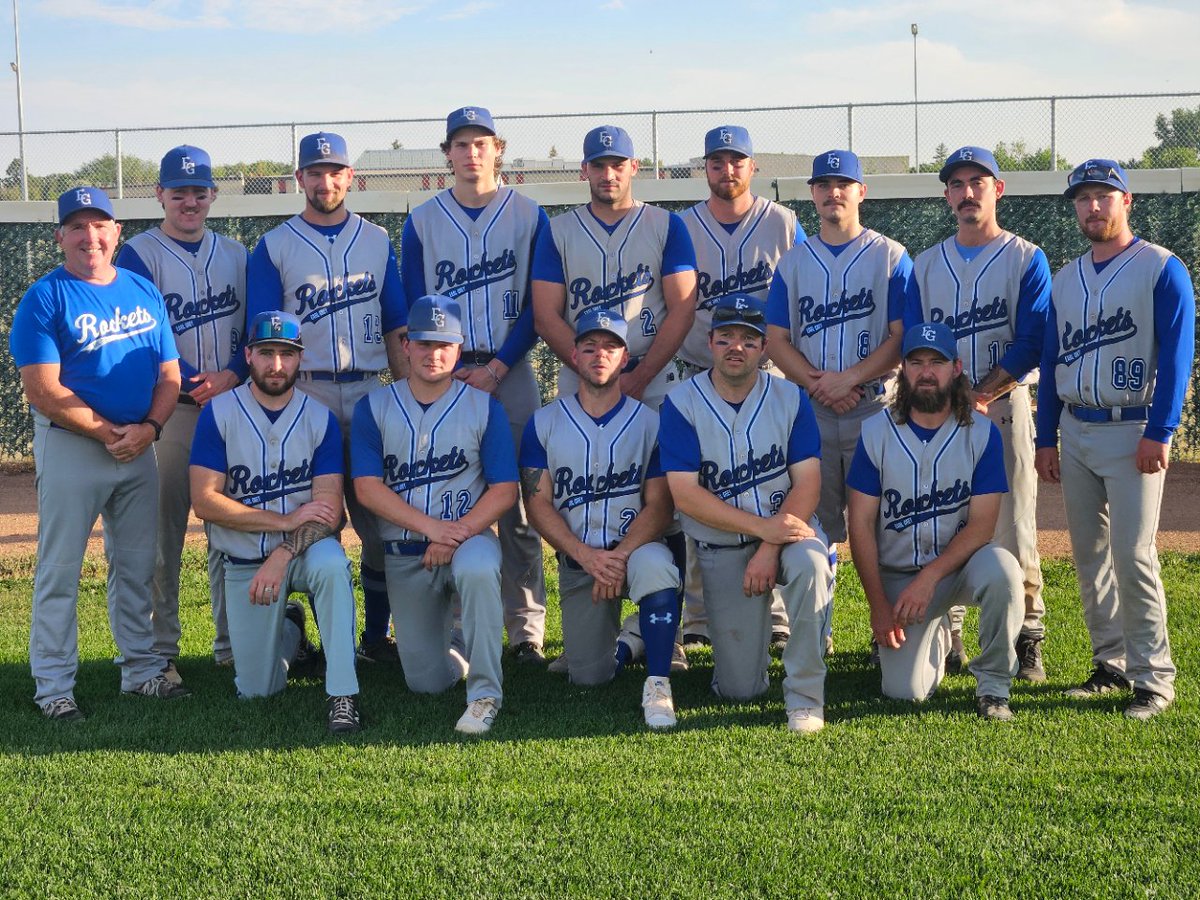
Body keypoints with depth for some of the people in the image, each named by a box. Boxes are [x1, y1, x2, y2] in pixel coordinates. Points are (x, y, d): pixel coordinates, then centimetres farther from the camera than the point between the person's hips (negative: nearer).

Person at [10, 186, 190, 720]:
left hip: (140, 449, 5)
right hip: (71, 449, -5)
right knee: (60, 569, -1)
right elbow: (43, 390, -14)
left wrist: (148, 428, -9)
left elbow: (169, 374, 9)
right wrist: (109, 433, -15)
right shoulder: (44, 299, -7)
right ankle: (53, 686, 6)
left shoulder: (143, 292, 9)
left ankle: (141, 670, 24)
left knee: (137, 565, 13)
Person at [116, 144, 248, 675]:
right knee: (163, 531, -3)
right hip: (168, 410, -4)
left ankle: (231, 644, 17)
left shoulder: (236, 255, 14)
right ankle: (160, 649, 5)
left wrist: (233, 375, -8)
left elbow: (256, 326, 10)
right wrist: (196, 384, -17)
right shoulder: (138, 255, -1)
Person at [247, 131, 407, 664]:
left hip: (369, 393, 2)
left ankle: (376, 636, 11)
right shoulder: (274, 247, 5)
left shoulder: (377, 242, 13)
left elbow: (397, 327, 12)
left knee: (381, 521, 1)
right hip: (304, 395, -2)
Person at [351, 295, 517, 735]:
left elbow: (504, 490, -5)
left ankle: (485, 691, -27)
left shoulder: (484, 407, 1)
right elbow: (367, 487, -7)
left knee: (477, 568, -40)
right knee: (426, 682, 0)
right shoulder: (374, 407, 3)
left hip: (469, 536, -2)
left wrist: (458, 534, -20)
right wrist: (431, 526, -19)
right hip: (404, 554, 2)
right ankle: (454, 657, 38)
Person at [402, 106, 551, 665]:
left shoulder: (528, 217, 6)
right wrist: (444, 369, -6)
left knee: (517, 506, -2)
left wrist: (496, 368, -9)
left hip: (511, 372, -1)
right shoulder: (422, 221, 9)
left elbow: (537, 306, 2)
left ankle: (526, 630, 3)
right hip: (443, 371, 1)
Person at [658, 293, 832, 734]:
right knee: (740, 689, -4)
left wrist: (770, 550, -21)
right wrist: (762, 527, -23)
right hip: (720, 548, 0)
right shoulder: (681, 404, -6)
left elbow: (807, 483, -7)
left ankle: (805, 696, -21)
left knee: (809, 563, -38)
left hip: (787, 525, 0)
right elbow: (685, 494, -14)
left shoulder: (790, 398, -1)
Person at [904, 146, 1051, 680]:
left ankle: (1027, 640, 2)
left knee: (1011, 530, -6)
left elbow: (1029, 346, -7)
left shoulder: (1026, 259, 2)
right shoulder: (926, 264, 15)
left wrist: (976, 396, -14)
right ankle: (945, 638, 12)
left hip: (1002, 406, -4)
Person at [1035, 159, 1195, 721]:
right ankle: (1111, 664, 18)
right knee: (1089, 555, 8)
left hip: (1134, 430, -6)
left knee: (1132, 555, -11)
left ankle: (1154, 678, -4)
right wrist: (1045, 437, 11)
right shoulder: (1065, 280, 14)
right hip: (1076, 431, 6)